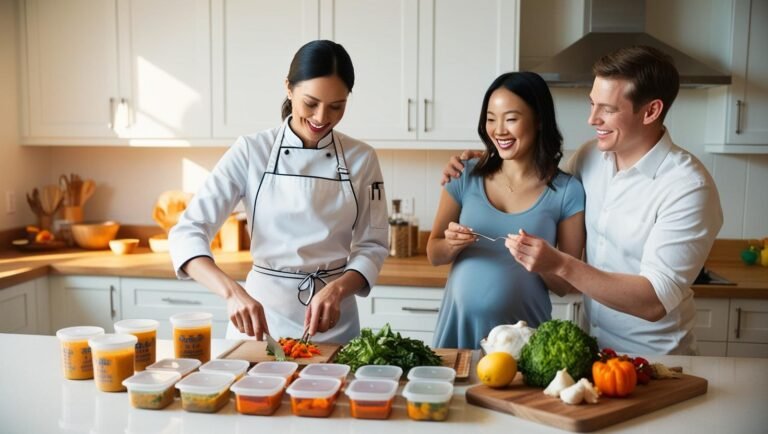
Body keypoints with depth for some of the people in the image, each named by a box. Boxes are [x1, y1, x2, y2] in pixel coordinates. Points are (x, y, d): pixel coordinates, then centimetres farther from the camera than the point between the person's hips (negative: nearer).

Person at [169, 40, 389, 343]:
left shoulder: (361, 159, -5)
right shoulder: (251, 152, -9)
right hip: (261, 311, -1)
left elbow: (372, 246, -1)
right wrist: (233, 292, -31)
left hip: (334, 323, 1)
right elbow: (187, 232, -15)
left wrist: (337, 289, -21)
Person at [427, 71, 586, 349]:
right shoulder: (466, 177, -1)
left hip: (524, 334, -2)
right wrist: (451, 245, -15)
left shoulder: (567, 192, -6)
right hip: (458, 324, 2)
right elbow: (433, 254, 6)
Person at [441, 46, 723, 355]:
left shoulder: (689, 188, -18)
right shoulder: (590, 156, 0)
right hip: (592, 345, 5)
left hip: (652, 362, -5)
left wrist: (559, 265, -31)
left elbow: (655, 301, -23)